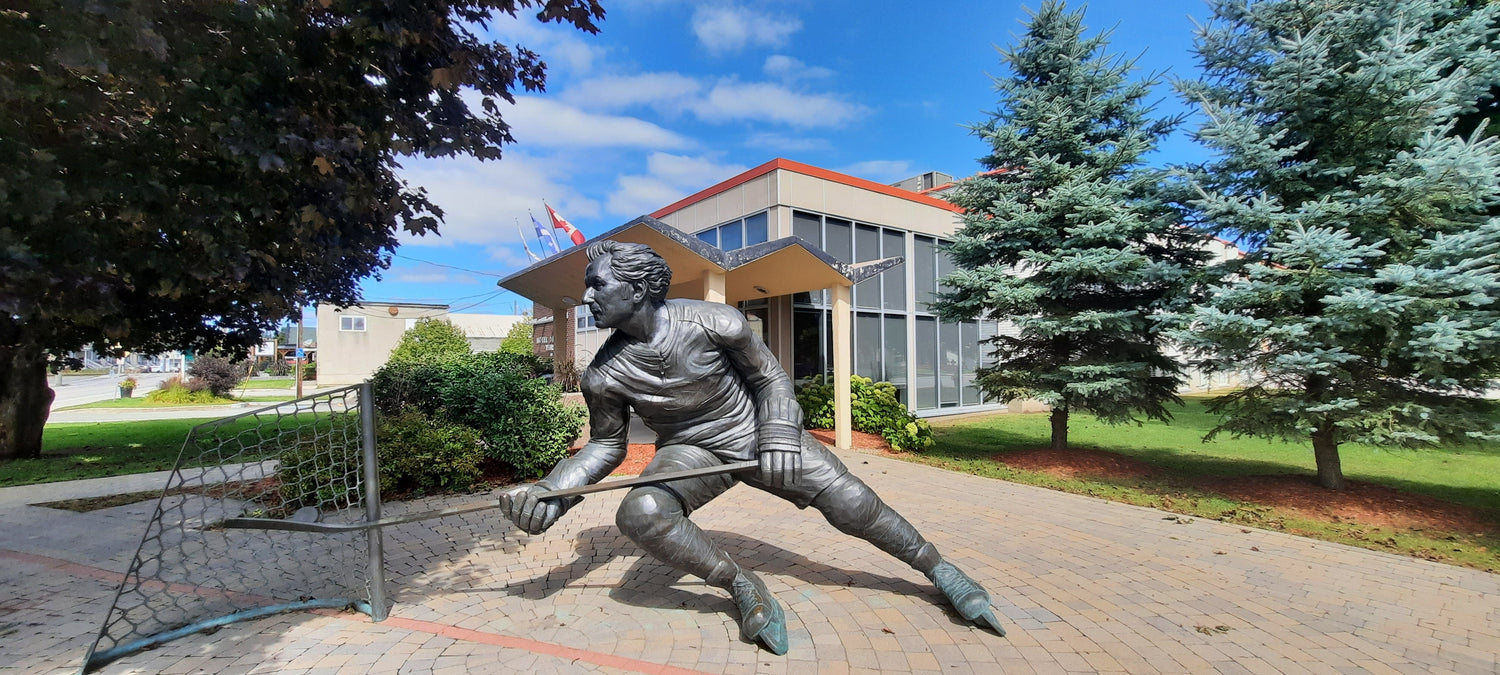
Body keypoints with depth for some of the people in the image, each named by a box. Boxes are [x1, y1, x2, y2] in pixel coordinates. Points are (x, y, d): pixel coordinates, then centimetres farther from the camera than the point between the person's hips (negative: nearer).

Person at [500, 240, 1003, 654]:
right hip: (690, 451, 2)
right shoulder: (604, 375, -15)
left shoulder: (715, 323, -22)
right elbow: (605, 446, 0)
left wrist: (780, 441, -18)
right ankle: (744, 588, -11)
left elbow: (769, 379, -7)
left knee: (852, 503, -6)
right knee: (639, 513, -29)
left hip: (756, 432, -1)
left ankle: (942, 572, 18)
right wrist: (549, 492, -14)